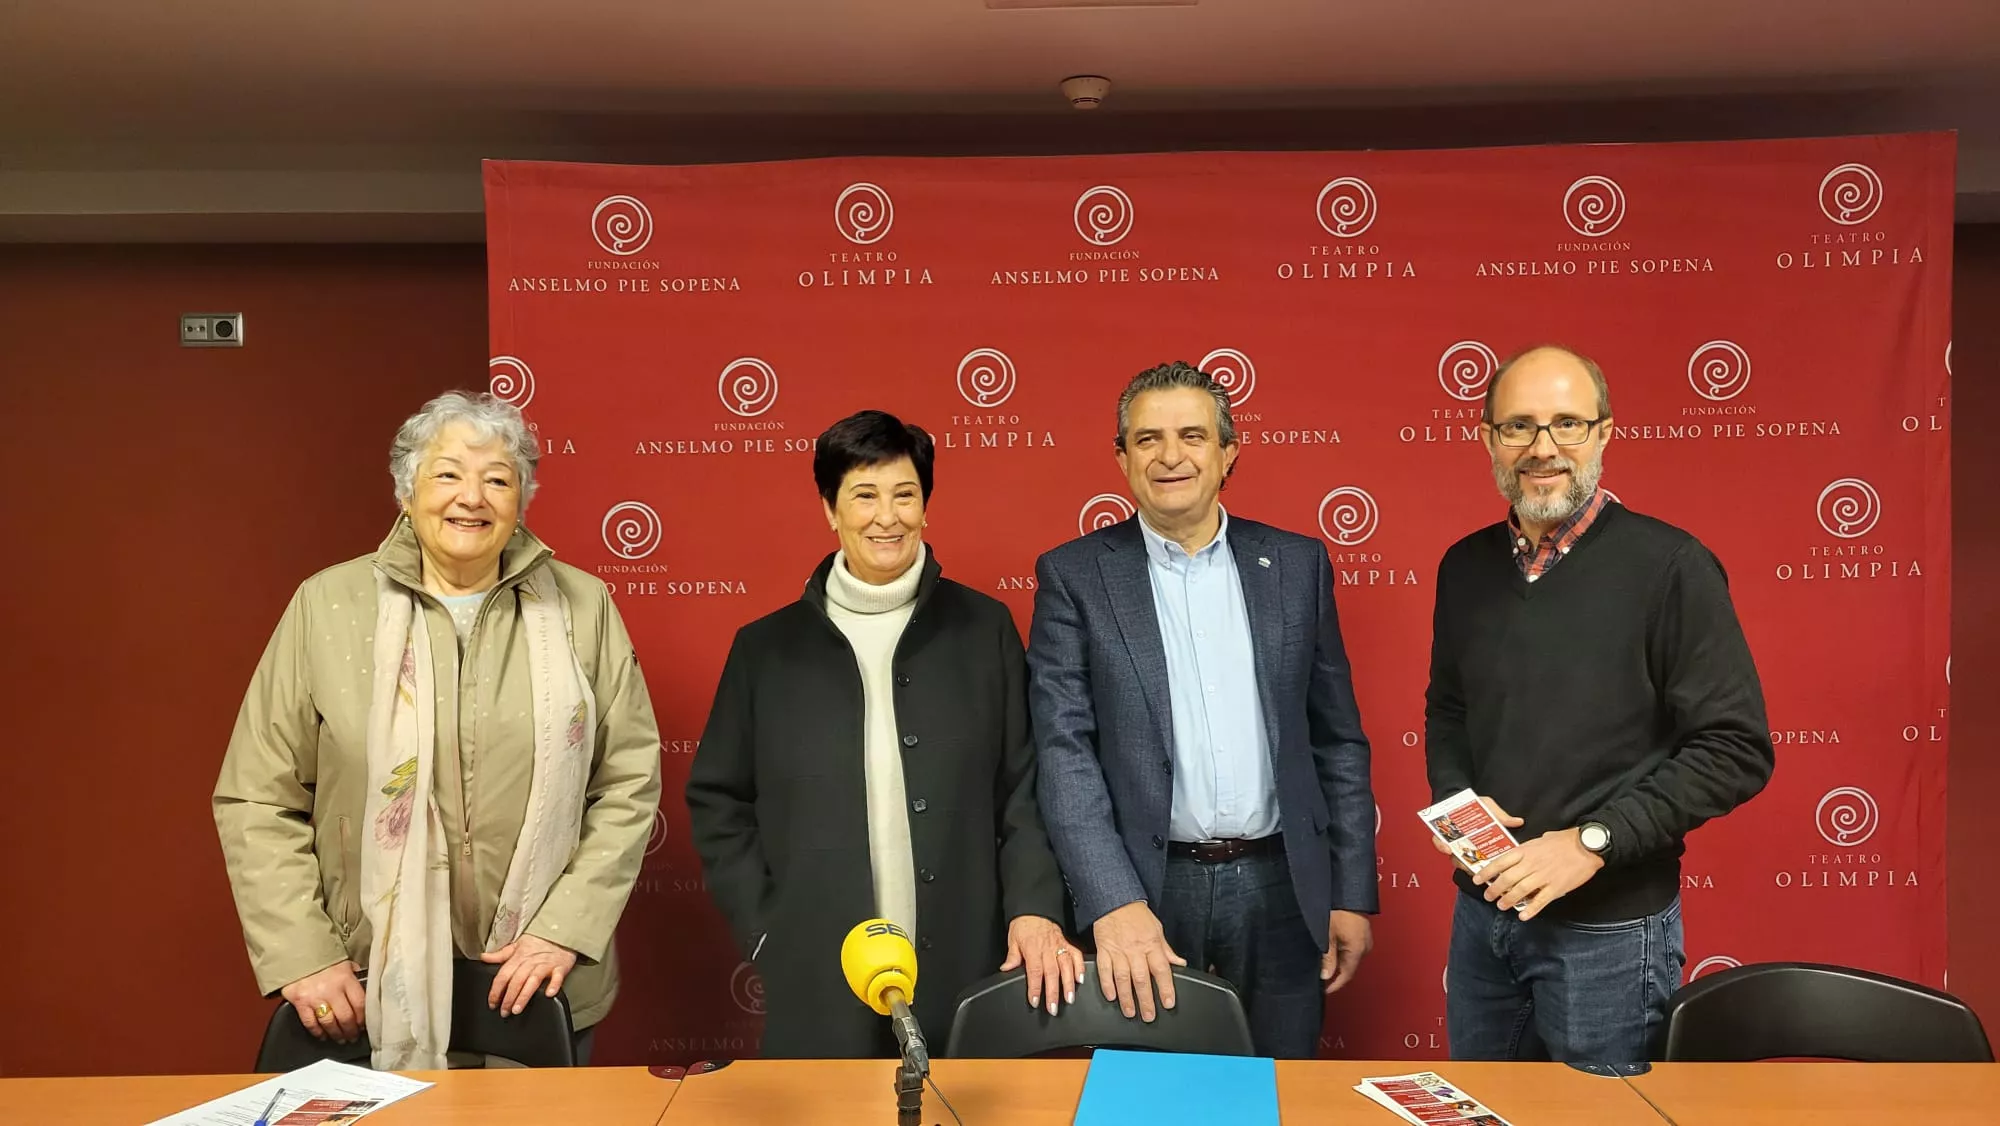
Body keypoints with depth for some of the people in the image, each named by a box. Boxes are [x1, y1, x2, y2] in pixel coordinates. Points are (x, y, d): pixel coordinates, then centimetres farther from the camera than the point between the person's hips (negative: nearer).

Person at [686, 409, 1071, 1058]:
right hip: (817, 986, 0)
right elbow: (718, 802, 9)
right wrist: (763, 933, 1)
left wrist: (1033, 908, -8)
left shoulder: (984, 628, 4)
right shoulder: (766, 648, 5)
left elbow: (1023, 786, 3)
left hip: (963, 972, 0)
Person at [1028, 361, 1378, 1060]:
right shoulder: (1076, 576, -2)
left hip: (1281, 888, 2)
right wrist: (1116, 904, -19)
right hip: (1143, 889, -2)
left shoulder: (1296, 564, 5)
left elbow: (1338, 740, 8)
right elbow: (1064, 751, -9)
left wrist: (1352, 895, 5)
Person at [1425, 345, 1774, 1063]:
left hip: (1610, 928, -5)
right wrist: (1454, 800, -3)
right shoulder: (1466, 566, 5)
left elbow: (1737, 749, -14)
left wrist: (1594, 841, -20)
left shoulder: (1669, 566, -12)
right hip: (1482, 911, 5)